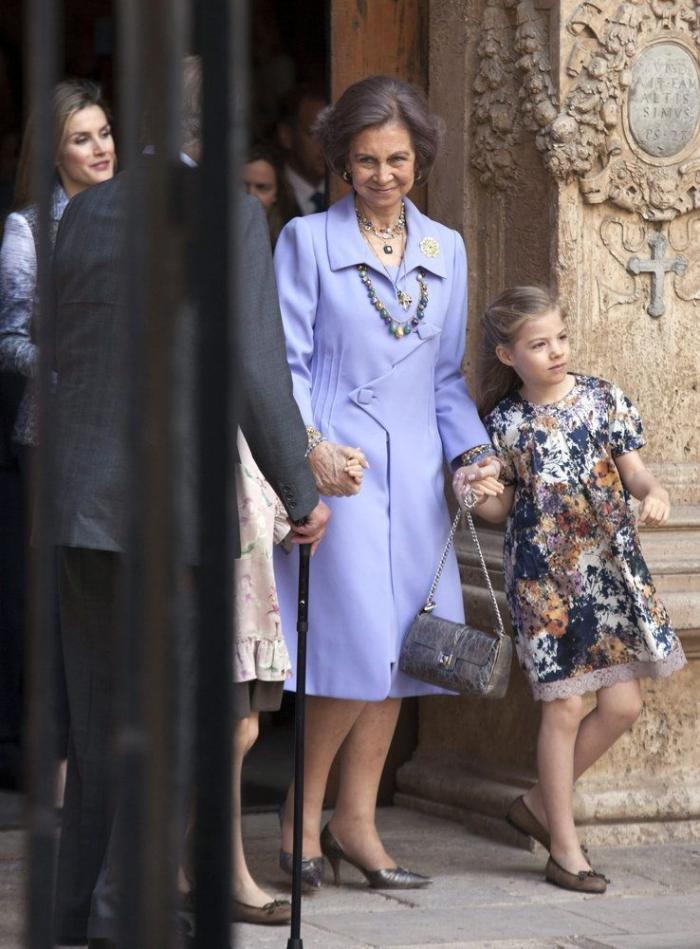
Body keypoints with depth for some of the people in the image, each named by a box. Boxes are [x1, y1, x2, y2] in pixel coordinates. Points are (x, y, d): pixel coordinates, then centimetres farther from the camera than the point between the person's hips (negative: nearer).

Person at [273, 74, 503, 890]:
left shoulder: (445, 250, 14)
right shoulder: (307, 241, 1)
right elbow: (287, 364, -3)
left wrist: (473, 450, 3)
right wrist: (313, 448, -17)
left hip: (415, 473, 5)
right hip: (337, 467, -5)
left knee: (398, 645, 3)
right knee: (356, 646, -12)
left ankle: (355, 819, 11)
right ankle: (303, 814, 3)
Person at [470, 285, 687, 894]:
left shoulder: (601, 399, 1)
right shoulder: (504, 423, -2)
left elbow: (633, 471, 4)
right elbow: (504, 506, 6)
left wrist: (654, 492, -17)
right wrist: (482, 498, -15)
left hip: (611, 569, 3)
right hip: (543, 576, -3)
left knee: (623, 706, 1)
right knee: (564, 707, -2)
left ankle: (540, 803, 22)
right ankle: (564, 846, 8)